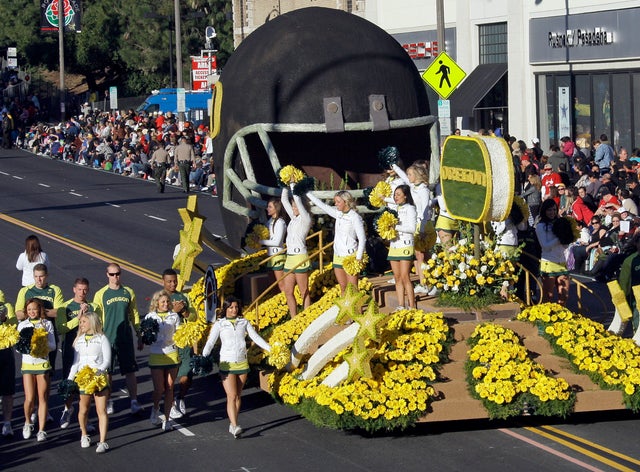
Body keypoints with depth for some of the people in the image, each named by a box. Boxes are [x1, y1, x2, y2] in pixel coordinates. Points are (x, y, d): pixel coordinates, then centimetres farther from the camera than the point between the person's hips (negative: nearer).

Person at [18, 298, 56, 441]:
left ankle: (41, 430, 2)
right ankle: (28, 423, 19)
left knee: (42, 398, -2)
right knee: (29, 399, -7)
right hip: (27, 364, 1)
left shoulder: (47, 324, 2)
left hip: (43, 364, -1)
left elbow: (52, 346, -2)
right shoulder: (22, 325, 6)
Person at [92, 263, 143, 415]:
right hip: (107, 339, -1)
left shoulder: (128, 292, 5)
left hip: (126, 338, 1)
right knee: (107, 372, 5)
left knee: (130, 371, 1)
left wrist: (140, 337, 11)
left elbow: (134, 316, 11)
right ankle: (108, 402, 17)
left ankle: (134, 402, 6)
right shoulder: (101, 294, -3)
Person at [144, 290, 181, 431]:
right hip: (156, 355, -2)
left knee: (169, 388, 2)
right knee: (159, 389, -5)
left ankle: (167, 419, 10)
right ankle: (155, 408, 26)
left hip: (172, 354, 2)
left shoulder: (174, 316, 8)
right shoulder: (150, 317, 2)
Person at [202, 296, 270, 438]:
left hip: (242, 363, 3)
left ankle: (232, 424, 20)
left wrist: (270, 348, 0)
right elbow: (210, 342, -6)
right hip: (227, 364, -3)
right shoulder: (219, 324, 0)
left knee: (238, 396, 9)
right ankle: (235, 427, -21)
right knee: (231, 396, -13)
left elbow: (256, 337, 10)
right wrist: (203, 358, -21)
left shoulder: (244, 322, 9)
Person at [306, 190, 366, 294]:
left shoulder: (355, 217, -13)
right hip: (338, 256, 7)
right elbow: (321, 205, 14)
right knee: (343, 288, 10)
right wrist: (306, 192, 15)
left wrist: (358, 258, -16)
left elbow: (362, 239, -13)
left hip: (350, 256, -7)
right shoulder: (338, 213, 7)